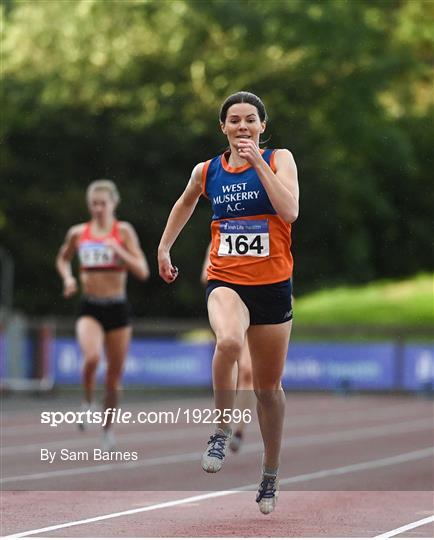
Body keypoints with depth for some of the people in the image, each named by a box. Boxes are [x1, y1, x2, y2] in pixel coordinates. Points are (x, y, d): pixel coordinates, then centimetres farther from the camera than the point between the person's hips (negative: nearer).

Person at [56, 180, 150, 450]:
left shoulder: (124, 231, -3)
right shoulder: (78, 233, 4)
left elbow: (143, 271, -9)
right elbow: (63, 259, 24)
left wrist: (119, 250, -20)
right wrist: (68, 277, 4)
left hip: (118, 308, 0)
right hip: (90, 309, 0)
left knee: (114, 375, 7)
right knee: (92, 357, -29)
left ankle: (108, 428, 26)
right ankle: (88, 403, -2)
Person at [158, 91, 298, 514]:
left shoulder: (279, 159, -3)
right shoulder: (206, 171, 5)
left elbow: (290, 212, -19)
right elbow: (185, 203, 27)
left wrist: (258, 162, -20)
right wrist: (164, 248, 27)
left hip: (273, 285, 0)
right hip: (226, 281, 0)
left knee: (269, 387, 11)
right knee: (228, 341, -35)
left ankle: (270, 475, 30)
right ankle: (222, 431, -17)